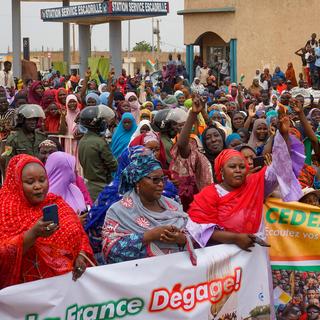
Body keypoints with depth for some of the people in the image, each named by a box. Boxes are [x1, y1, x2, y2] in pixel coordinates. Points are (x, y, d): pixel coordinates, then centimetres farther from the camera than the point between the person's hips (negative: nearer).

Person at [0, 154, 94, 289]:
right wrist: (33, 234, -23)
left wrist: (81, 257, -2)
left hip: (69, 280, 4)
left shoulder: (57, 204, 10)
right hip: (31, 287, -3)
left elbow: (81, 236, 17)